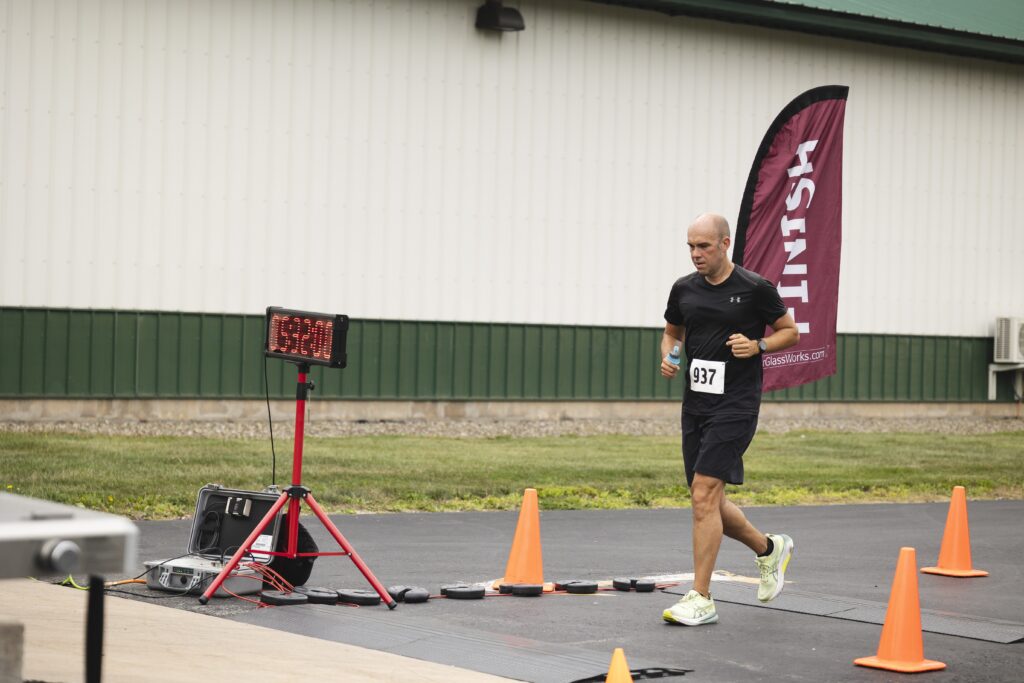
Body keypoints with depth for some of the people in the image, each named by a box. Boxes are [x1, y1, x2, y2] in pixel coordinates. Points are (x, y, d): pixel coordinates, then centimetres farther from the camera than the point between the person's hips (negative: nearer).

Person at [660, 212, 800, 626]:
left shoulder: (755, 289, -7)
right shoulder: (684, 289, 7)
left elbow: (790, 332, 4)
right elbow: (672, 332, 22)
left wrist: (758, 346, -14)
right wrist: (668, 357, 1)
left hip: (735, 405, -6)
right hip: (695, 404, 6)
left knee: (704, 495, -15)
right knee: (708, 502, 11)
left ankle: (701, 600, -10)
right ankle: (770, 549, 38)